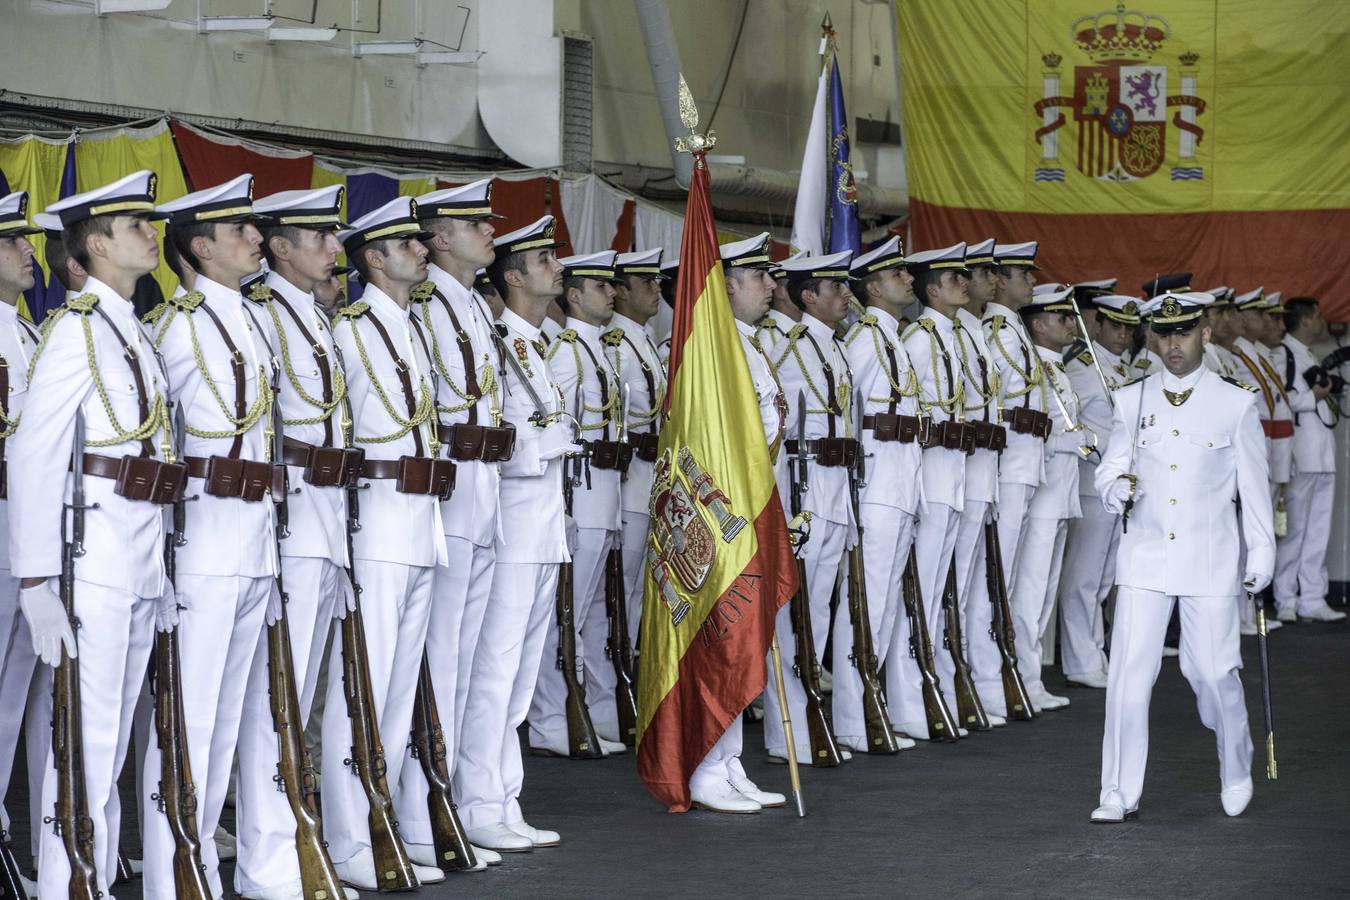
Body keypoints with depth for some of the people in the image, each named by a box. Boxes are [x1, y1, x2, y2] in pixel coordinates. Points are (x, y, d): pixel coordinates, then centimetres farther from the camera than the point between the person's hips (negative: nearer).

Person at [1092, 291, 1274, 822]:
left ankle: (1236, 774, 26)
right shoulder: (1131, 400, 7)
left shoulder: (1235, 404, 1)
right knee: (1129, 674, -5)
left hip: (1210, 562, -2)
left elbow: (1253, 485, 6)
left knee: (1214, 673, 1)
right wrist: (1116, 489, -12)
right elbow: (1109, 471, 11)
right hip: (1144, 558, 2)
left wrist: (1261, 556, 5)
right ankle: (1119, 793, 2)